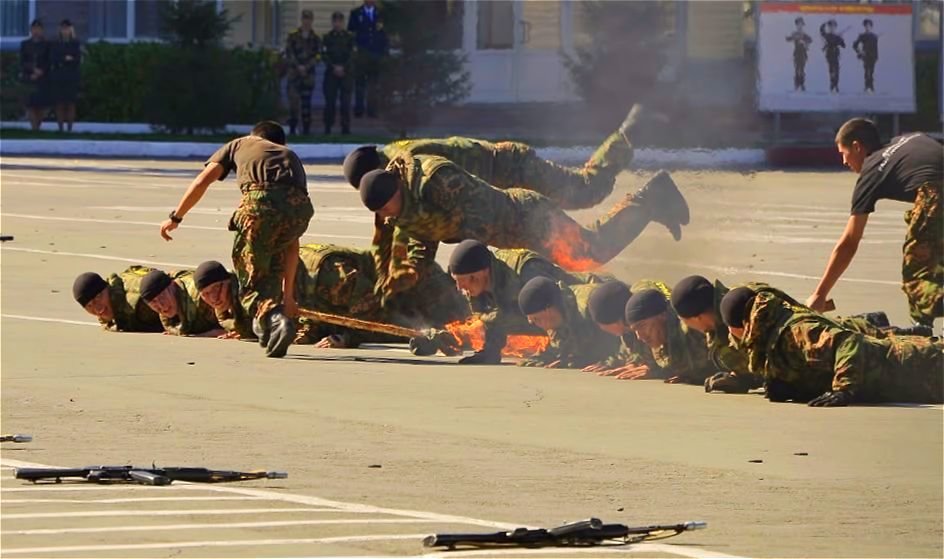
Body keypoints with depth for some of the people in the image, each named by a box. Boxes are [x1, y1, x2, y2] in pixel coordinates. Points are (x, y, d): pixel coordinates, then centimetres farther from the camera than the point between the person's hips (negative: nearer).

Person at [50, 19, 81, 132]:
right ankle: (60, 128, 0)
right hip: (58, 77, 1)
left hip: (71, 77, -1)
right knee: (60, 103, -2)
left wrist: (60, 62, -10)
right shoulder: (55, 45, 10)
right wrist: (65, 59, -11)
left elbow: (78, 60, -3)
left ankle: (69, 128, -2)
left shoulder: (75, 44, 6)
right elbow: (52, 60, 0)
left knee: (70, 104, -4)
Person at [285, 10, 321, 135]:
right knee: (293, 100, -9)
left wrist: (307, 67, -11)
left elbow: (317, 56, 2)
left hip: (308, 73, 1)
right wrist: (298, 66, -11)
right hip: (294, 72, -1)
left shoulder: (315, 38, 8)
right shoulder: (293, 36, 3)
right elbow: (289, 54, -1)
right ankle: (292, 128, -4)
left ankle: (306, 128, 7)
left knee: (306, 100, 2)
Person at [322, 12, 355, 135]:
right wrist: (334, 67, -10)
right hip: (331, 73, 1)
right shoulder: (328, 37, 8)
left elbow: (352, 55, 2)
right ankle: (327, 128, 2)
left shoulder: (349, 37, 7)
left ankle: (346, 127, -4)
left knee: (345, 101, -6)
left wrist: (343, 68, -10)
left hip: (346, 73, -1)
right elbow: (324, 55, 3)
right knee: (330, 101, -2)